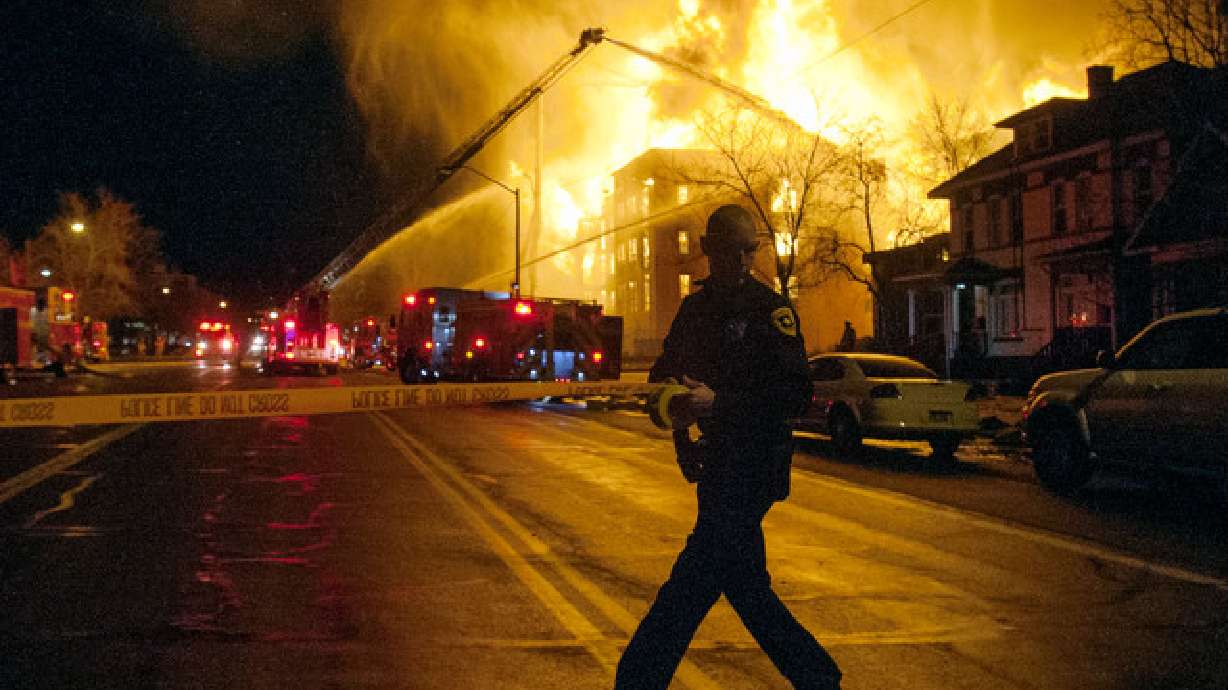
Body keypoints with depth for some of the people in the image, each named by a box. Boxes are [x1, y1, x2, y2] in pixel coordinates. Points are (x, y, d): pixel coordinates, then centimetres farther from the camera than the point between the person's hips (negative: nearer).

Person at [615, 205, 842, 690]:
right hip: (717, 462, 8)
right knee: (743, 584, 12)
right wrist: (669, 395, 2)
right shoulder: (695, 308, 13)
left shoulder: (771, 309, -8)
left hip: (756, 463, -8)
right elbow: (666, 370, 24)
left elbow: (796, 394, -17)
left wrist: (717, 402, -24)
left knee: (693, 581, -10)